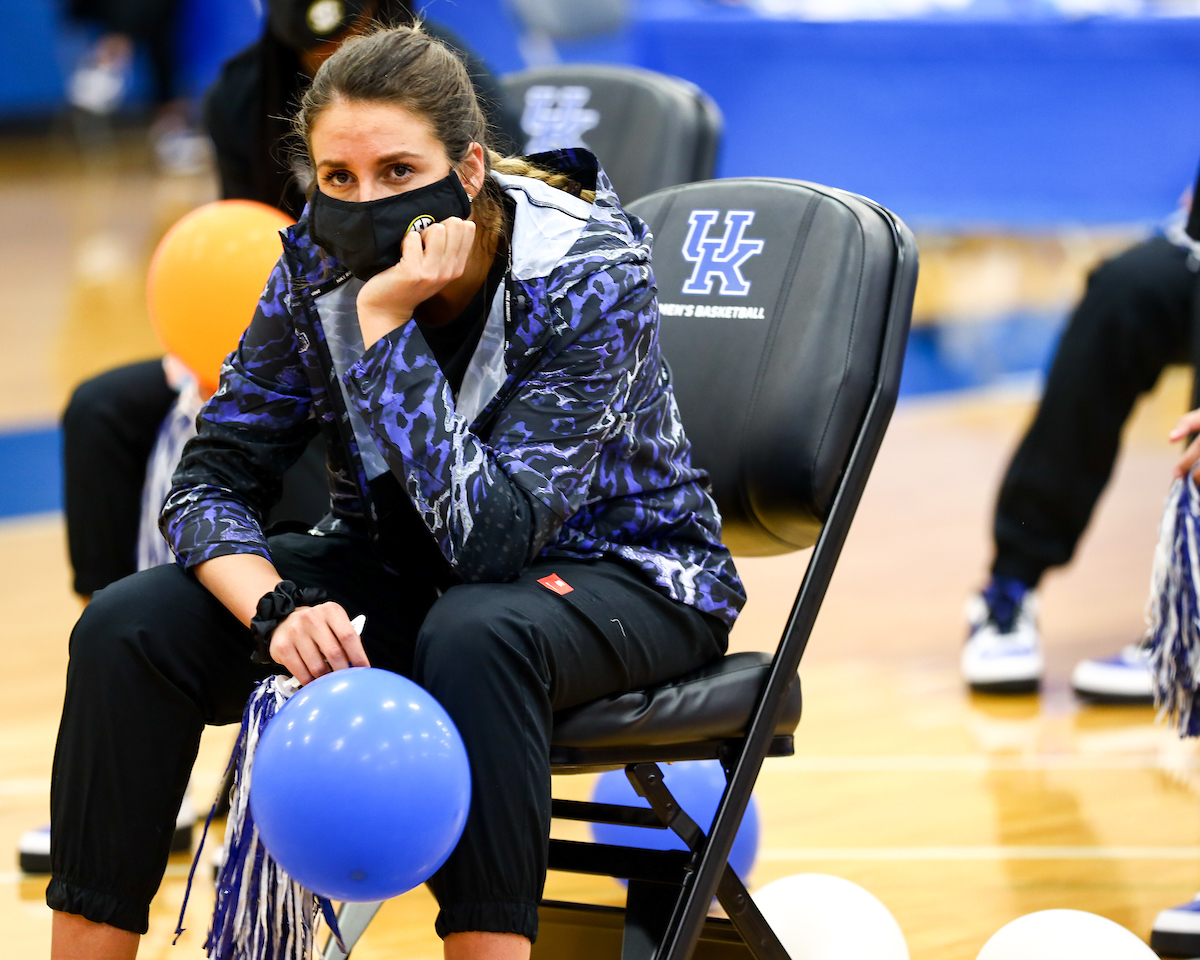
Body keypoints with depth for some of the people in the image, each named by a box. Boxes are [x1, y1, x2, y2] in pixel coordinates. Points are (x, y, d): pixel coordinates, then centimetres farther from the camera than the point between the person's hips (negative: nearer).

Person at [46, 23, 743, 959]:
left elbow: (485, 538, -33)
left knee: (472, 636, -40)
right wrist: (277, 610, -29)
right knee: (128, 628, -17)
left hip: (615, 572, -5)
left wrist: (387, 320, -37)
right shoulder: (322, 262, -12)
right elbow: (211, 480, -9)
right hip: (399, 566, 5)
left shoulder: (591, 276, -25)